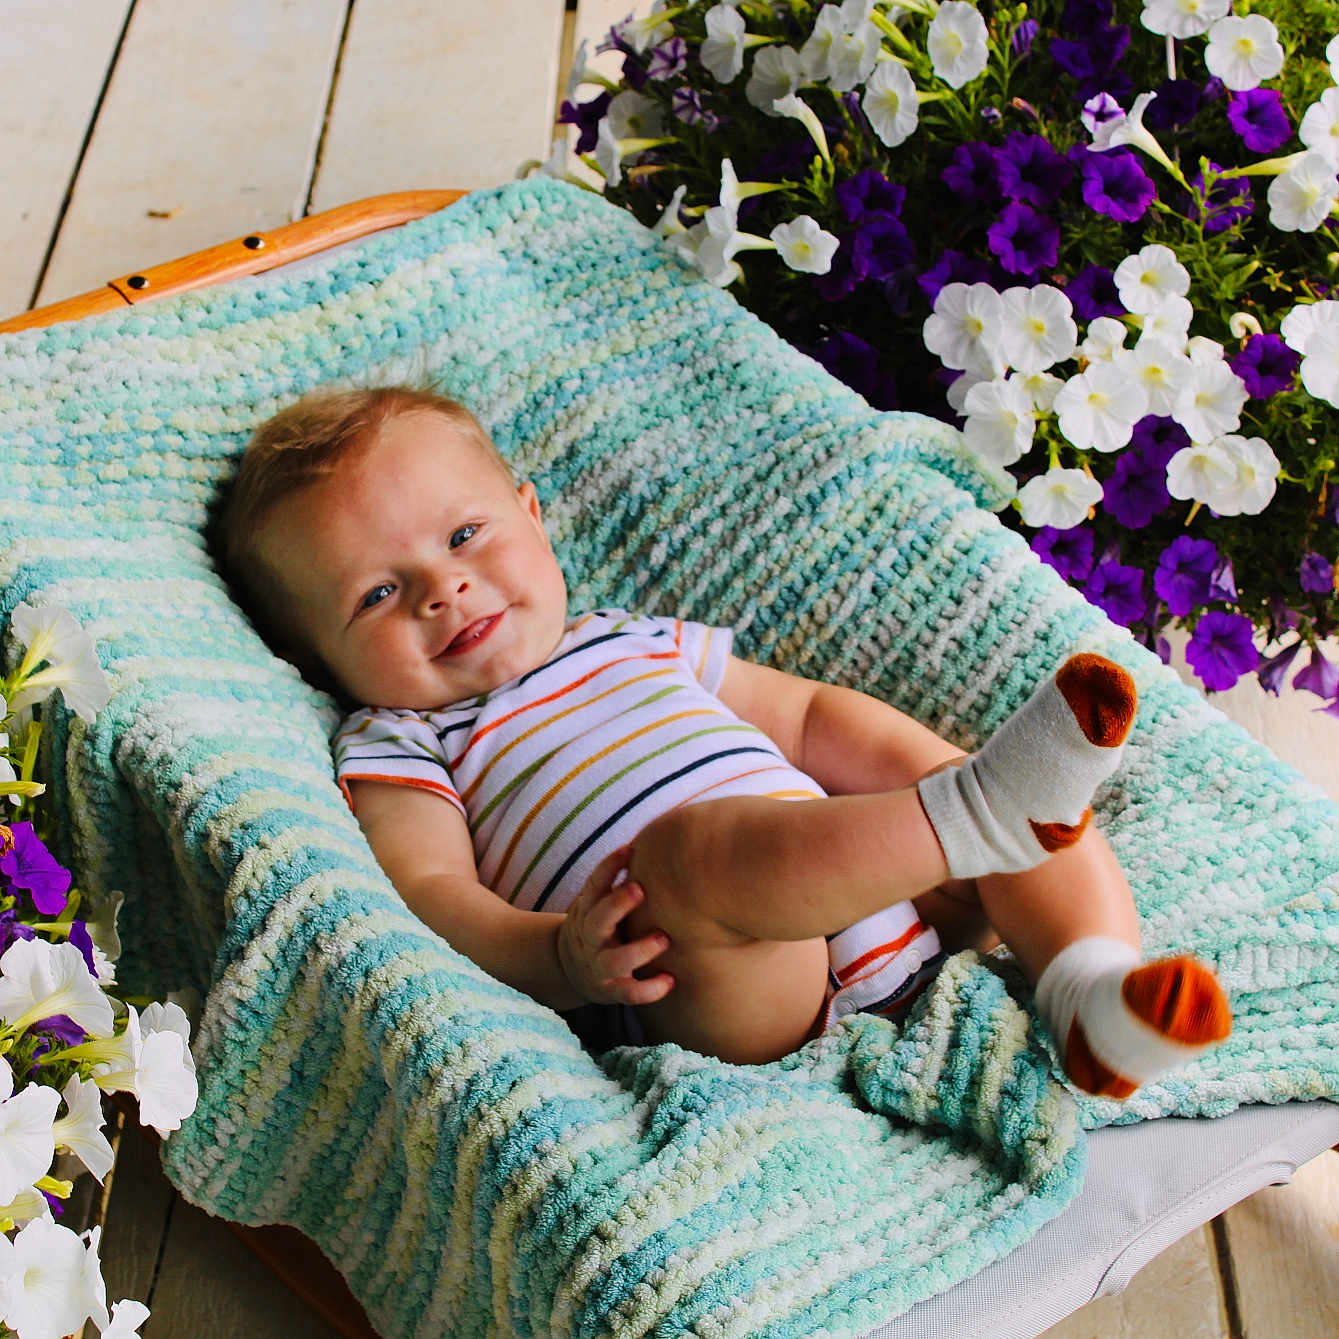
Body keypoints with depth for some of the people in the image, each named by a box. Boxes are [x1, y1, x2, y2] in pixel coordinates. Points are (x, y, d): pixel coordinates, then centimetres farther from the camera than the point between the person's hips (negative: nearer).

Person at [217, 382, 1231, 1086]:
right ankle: (975, 812, -47)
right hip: (725, 991, -7)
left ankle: (1093, 989, -26)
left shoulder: (634, 644, 31)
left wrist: (929, 764, 12)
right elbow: (431, 890, -3)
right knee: (680, 843, -35)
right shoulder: (394, 746, 14)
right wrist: (556, 960, -23)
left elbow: (806, 715, 31)